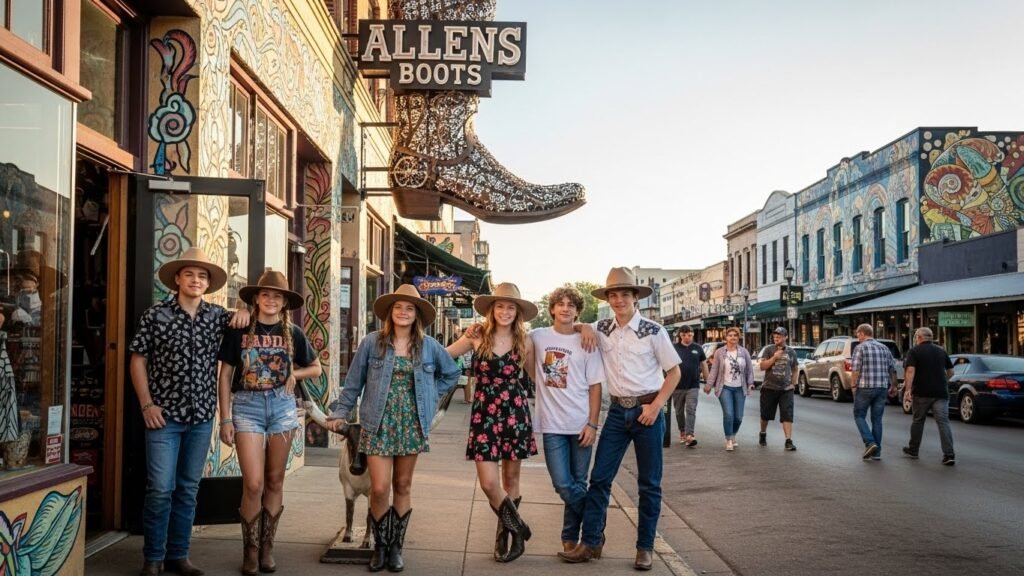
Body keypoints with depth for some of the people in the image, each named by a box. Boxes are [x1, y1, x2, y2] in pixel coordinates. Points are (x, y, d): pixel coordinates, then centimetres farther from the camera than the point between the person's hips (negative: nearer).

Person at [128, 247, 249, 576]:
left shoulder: (217, 316, 5)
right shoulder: (156, 315, -3)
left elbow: (242, 321, 23)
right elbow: (138, 360, 0)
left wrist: (244, 313, -1)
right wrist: (147, 404, -8)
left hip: (202, 417, 4)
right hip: (164, 416, -3)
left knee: (188, 489, 10)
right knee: (161, 488, -5)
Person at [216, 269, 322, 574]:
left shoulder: (293, 333, 5)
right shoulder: (239, 330, -2)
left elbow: (316, 368, 18)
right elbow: (225, 375, 0)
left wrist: (294, 374, -2)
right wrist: (225, 418, -4)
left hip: (282, 406, 3)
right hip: (247, 406, -2)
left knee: (275, 481, 8)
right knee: (253, 483, -8)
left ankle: (267, 547, 20)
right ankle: (250, 549, 9)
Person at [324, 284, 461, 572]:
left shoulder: (429, 346, 3)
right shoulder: (372, 342, -2)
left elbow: (451, 374, 17)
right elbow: (353, 383, 3)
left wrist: (430, 397, 7)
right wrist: (340, 414, 2)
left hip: (412, 425, 2)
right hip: (379, 425, -2)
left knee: (403, 486, 9)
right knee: (379, 488, -6)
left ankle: (396, 546, 20)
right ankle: (380, 545, 14)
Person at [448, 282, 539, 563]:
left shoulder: (524, 342, 1)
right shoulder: (477, 337, -2)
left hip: (515, 413, 1)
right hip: (484, 414, -1)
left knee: (511, 478, 9)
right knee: (489, 483, -8)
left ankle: (505, 533, 27)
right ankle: (518, 529, 13)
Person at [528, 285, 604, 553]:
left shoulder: (586, 342, 2)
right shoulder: (537, 337, 2)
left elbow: (595, 386, 2)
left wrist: (593, 424, -5)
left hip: (581, 425, 0)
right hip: (552, 424, 0)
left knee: (578, 485, 7)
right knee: (563, 485, -5)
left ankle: (571, 538, 23)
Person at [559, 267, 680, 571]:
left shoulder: (653, 331, -7)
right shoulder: (602, 328, 3)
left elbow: (674, 372, -1)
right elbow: (579, 326, 22)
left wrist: (656, 406, -11)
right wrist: (585, 327, -2)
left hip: (647, 410, -3)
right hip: (617, 410, 3)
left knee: (649, 483, 5)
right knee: (599, 477, 1)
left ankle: (644, 548, 15)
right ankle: (591, 542, 8)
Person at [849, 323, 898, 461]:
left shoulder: (860, 348, -6)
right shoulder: (884, 348, 11)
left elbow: (856, 370, -13)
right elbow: (892, 369, 13)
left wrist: (853, 385, -4)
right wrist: (893, 386, 22)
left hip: (865, 388, -5)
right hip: (882, 388, 5)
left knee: (859, 416, 9)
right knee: (877, 419, 10)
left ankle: (870, 443, -8)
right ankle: (876, 452, 10)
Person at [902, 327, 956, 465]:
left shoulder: (914, 351, -2)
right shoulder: (941, 351, 13)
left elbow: (910, 371, -15)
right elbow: (950, 372, 19)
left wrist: (908, 389, -20)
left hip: (921, 393, -3)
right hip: (941, 392, 3)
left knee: (918, 421, 13)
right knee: (943, 422, -3)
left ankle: (913, 450, 26)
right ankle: (949, 454, -13)